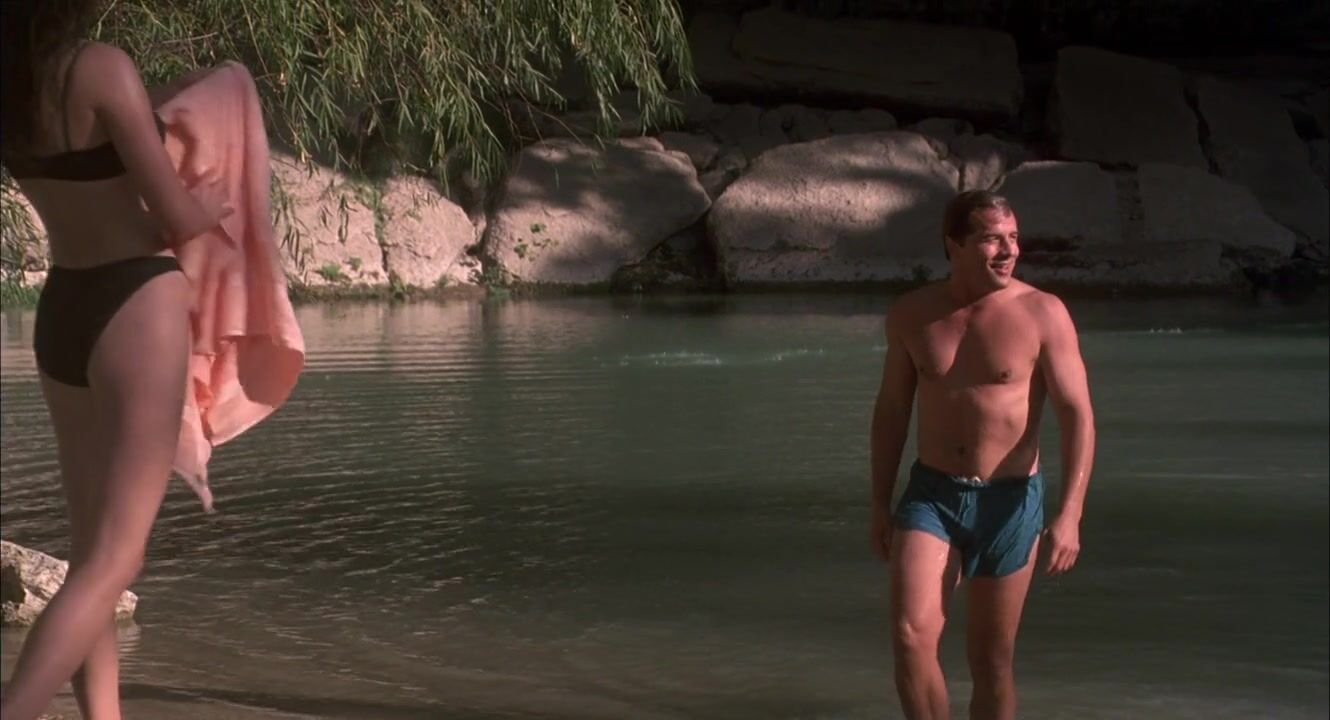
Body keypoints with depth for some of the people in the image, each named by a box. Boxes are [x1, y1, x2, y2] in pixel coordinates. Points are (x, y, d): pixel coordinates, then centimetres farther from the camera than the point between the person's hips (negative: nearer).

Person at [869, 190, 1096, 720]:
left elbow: (1077, 417, -11)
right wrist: (881, 505, 12)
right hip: (931, 495, 2)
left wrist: (1069, 515, -21)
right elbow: (891, 409, 12)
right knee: (910, 635, -15)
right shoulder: (912, 315, 1)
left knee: (992, 660, 6)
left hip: (1009, 500, -2)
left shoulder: (1043, 314, -9)